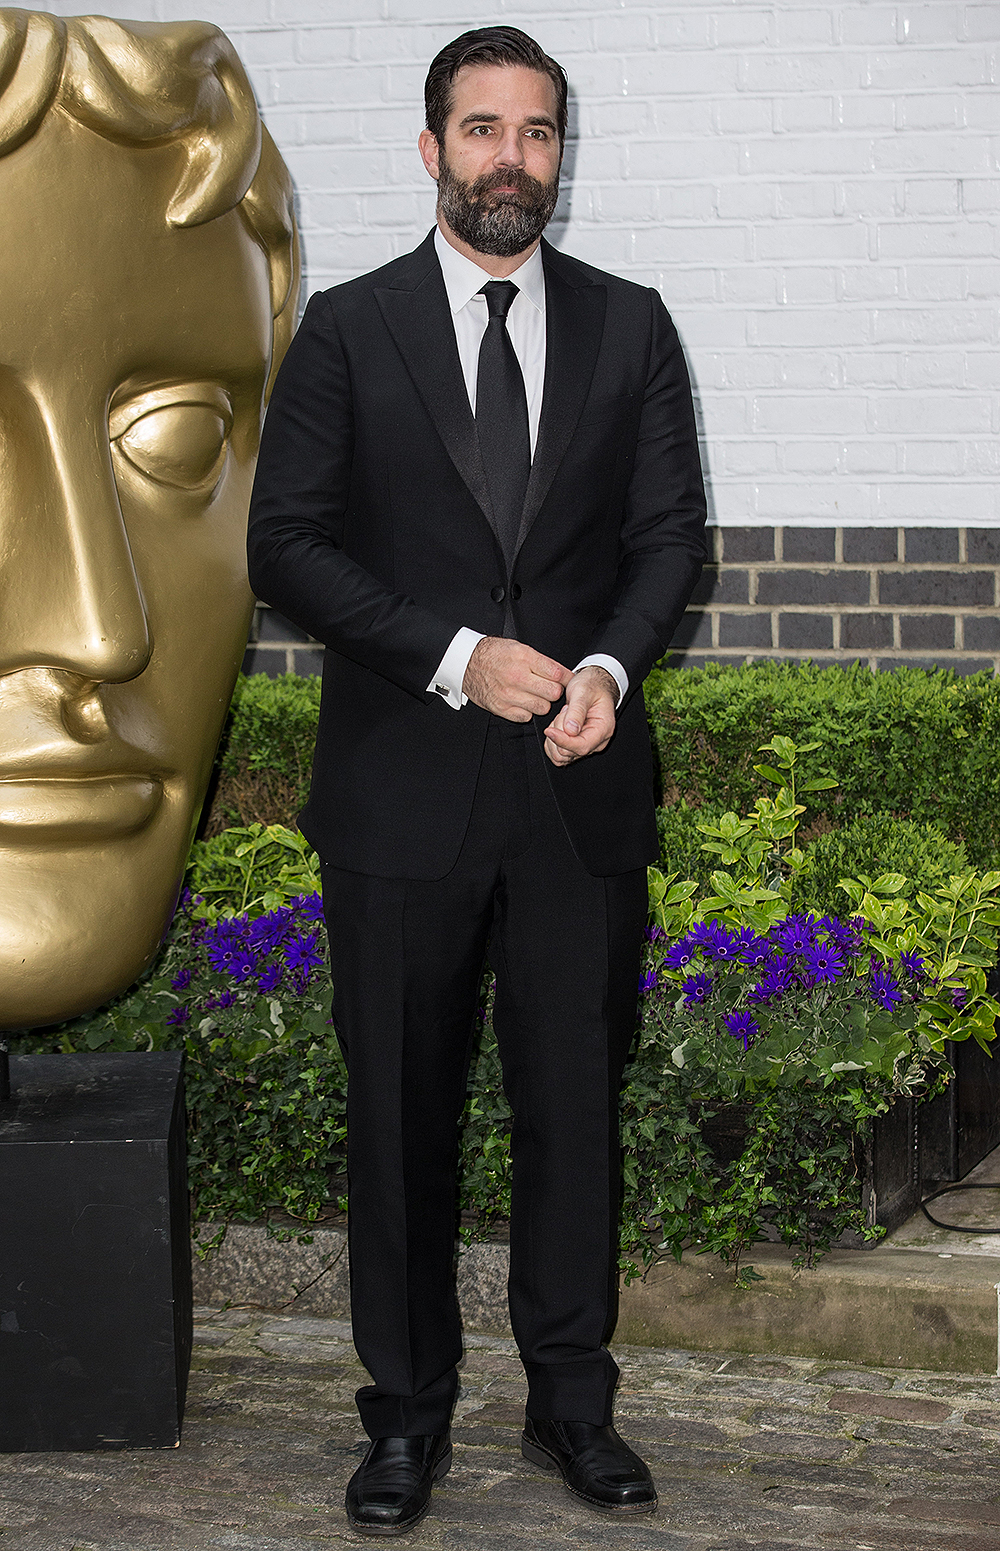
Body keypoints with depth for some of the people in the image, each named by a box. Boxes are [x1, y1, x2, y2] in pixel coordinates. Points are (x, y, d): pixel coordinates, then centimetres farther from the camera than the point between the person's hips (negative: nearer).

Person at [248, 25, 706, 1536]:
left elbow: (671, 530, 7)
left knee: (577, 1102, 7)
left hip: (582, 786, 2)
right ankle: (408, 1410, 17)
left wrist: (608, 666, -12)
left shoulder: (629, 327, 9)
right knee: (402, 1113, 5)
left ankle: (572, 1399, 20)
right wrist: (457, 657, -12)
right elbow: (284, 542, -2)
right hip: (404, 787, -1)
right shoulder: (347, 331, 2)